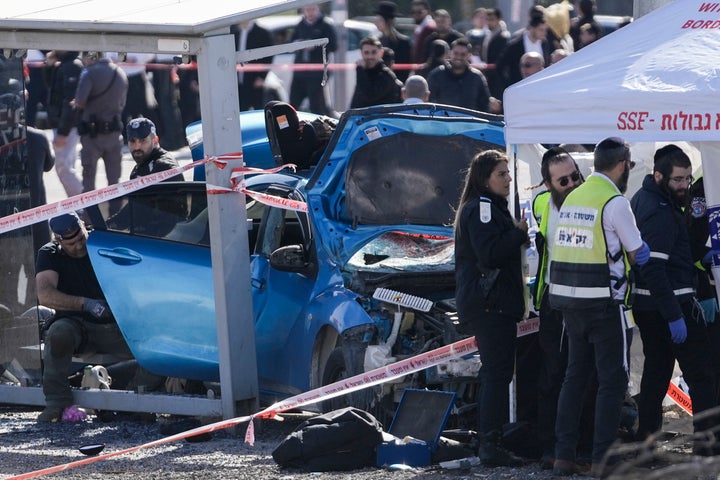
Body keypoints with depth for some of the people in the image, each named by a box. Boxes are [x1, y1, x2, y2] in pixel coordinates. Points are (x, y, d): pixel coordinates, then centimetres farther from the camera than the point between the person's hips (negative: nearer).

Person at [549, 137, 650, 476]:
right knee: (612, 379, -1)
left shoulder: (572, 198, 11)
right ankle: (603, 459, -5)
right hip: (603, 301, -7)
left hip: (569, 299, 7)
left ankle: (563, 455, 13)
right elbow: (637, 254, -5)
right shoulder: (615, 201, -12)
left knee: (575, 375, 14)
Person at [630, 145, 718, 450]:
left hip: (645, 306, 10)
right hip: (670, 302, -10)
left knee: (656, 371, 15)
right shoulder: (660, 212, -19)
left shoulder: (642, 200, 12)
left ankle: (646, 441, 16)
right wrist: (674, 316, -25)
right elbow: (654, 268, -25)